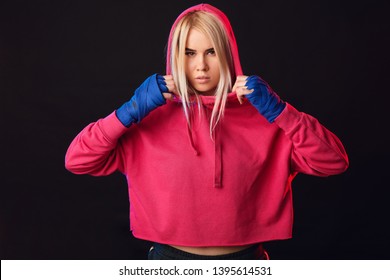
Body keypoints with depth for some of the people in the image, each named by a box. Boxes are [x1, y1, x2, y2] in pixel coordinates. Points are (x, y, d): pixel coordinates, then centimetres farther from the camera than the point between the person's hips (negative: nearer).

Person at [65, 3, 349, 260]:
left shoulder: (261, 115, -5)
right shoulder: (152, 116, -6)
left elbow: (333, 161, -11)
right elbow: (77, 161, -10)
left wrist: (278, 111, -20)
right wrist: (130, 112, -20)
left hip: (244, 259, 1)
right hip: (171, 258, 0)